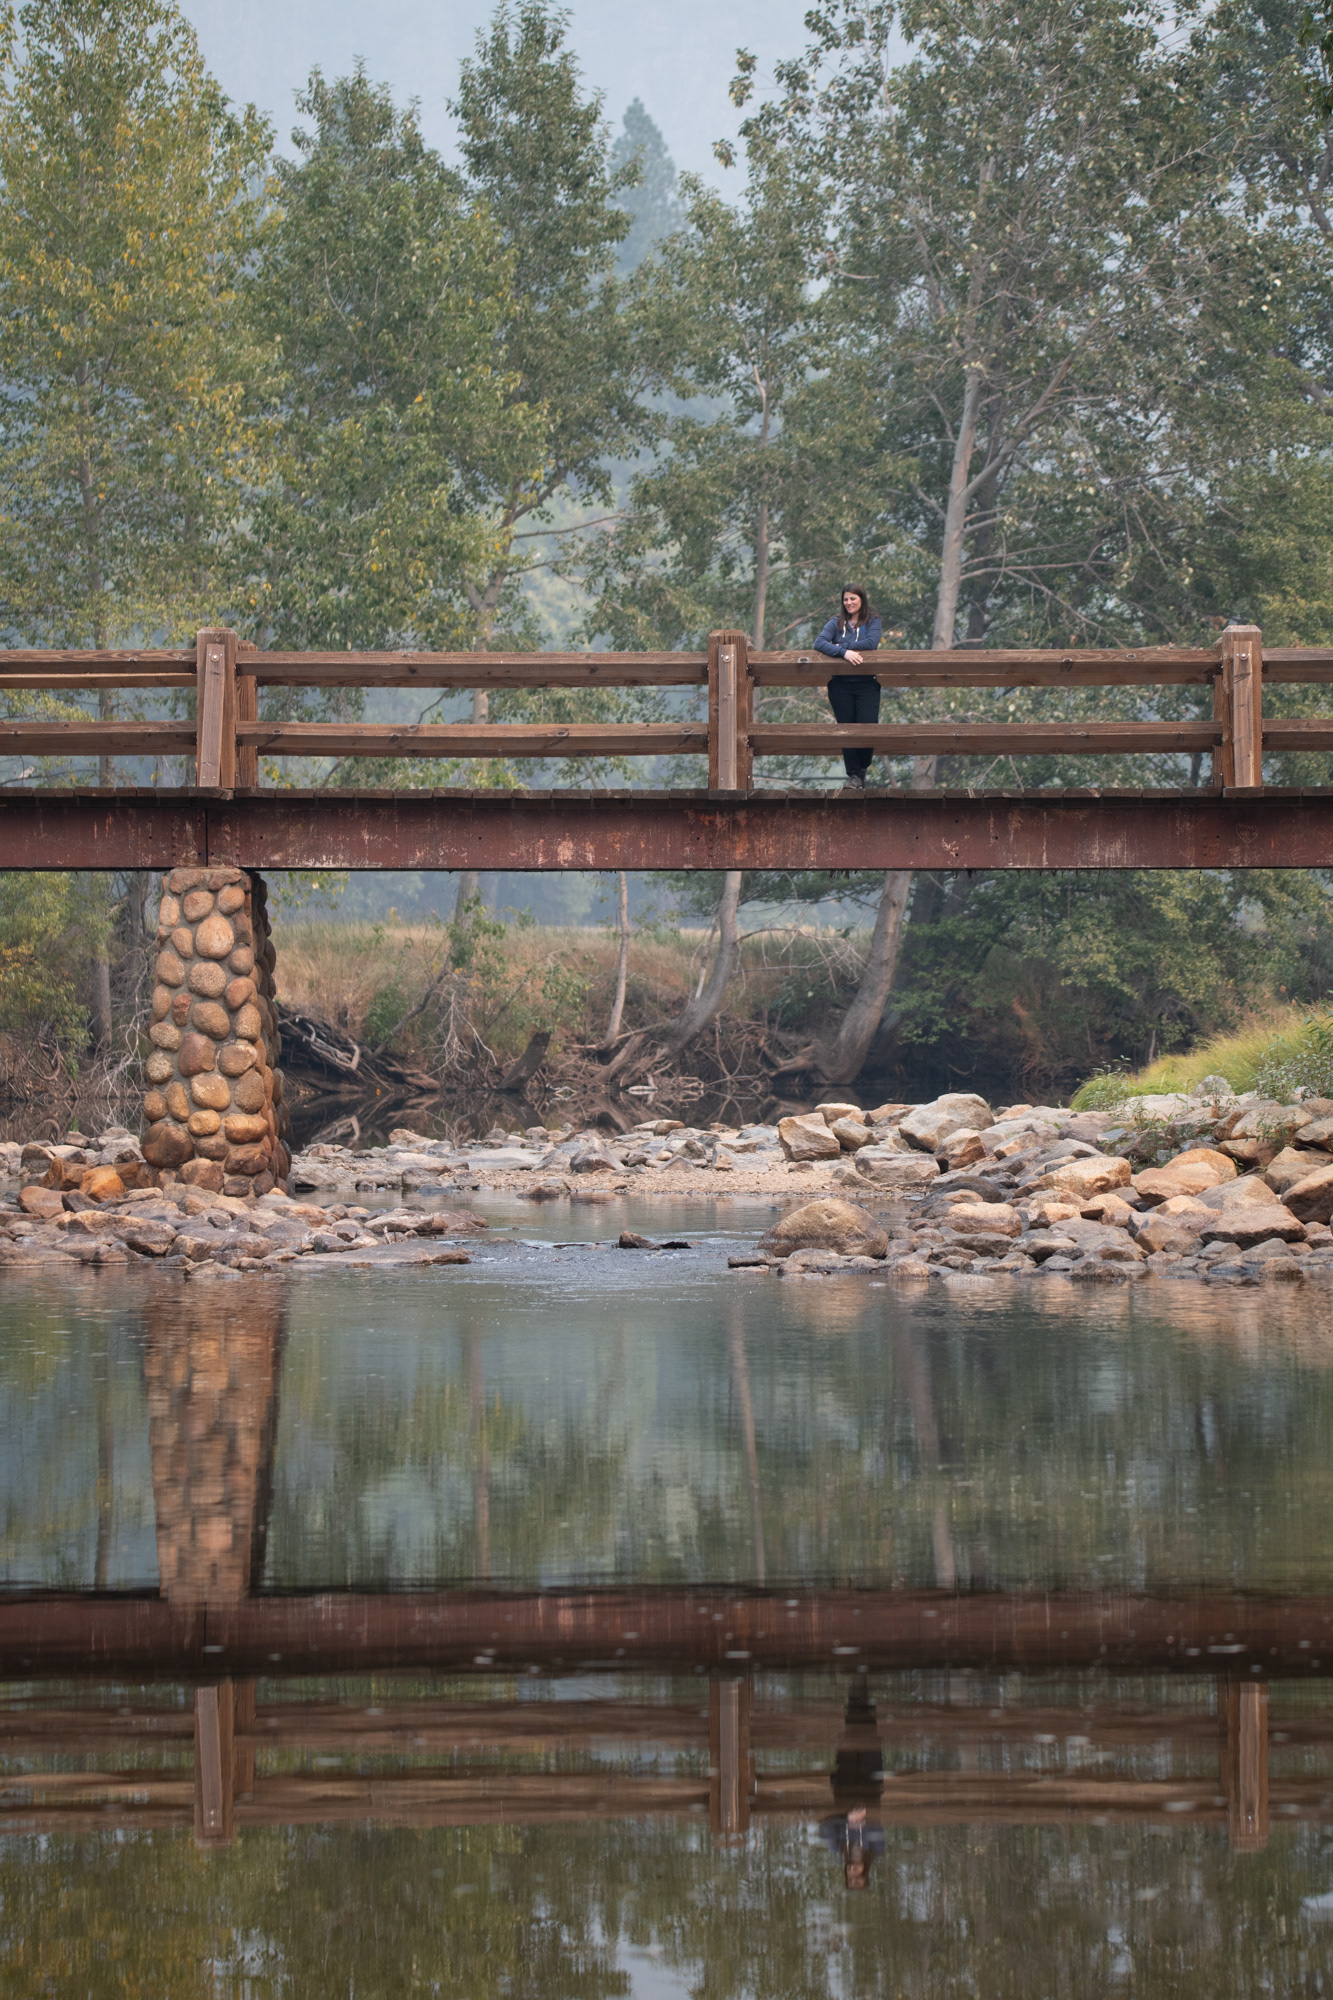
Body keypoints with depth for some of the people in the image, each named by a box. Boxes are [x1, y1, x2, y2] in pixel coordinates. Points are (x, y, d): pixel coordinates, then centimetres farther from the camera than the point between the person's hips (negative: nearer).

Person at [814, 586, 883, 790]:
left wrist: (841, 646, -10)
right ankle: (853, 774, 13)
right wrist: (844, 652, -22)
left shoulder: (873, 622, 6)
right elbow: (819, 643, -7)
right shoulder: (836, 623, 8)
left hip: (866, 683, -1)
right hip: (840, 685, 1)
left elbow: (872, 643, -13)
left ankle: (863, 767, 17)